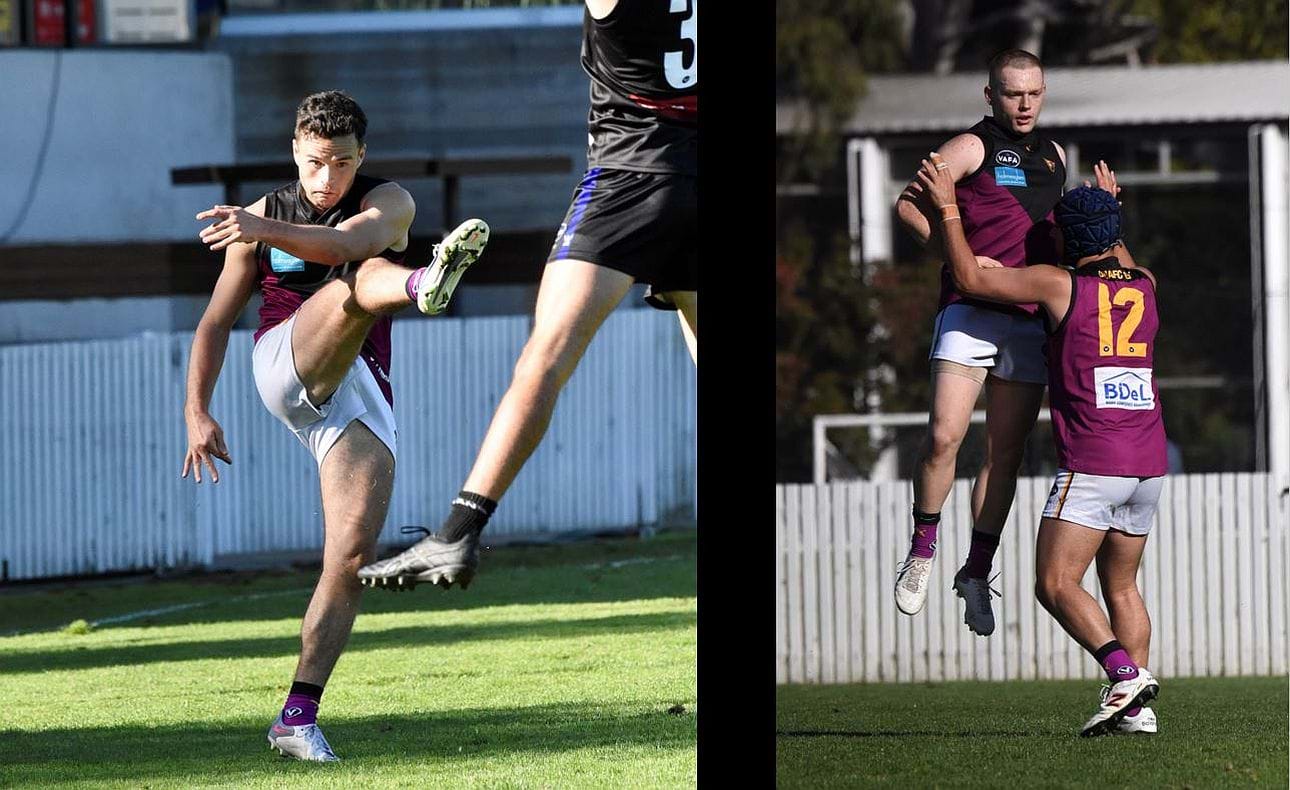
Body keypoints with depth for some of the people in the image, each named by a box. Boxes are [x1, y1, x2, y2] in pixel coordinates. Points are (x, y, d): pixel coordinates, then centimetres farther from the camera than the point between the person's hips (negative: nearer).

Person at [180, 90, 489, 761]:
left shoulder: (388, 203, 8)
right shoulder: (262, 215, 16)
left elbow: (351, 241, -18)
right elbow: (216, 322, 20)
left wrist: (265, 231, -34)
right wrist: (197, 411, 7)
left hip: (360, 400, 1)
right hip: (285, 362, -1)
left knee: (353, 558, -12)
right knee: (369, 279, -31)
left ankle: (298, 718, -8)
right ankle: (423, 284, -69)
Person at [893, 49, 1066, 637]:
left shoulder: (1053, 156, 18)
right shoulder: (972, 148, -1)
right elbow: (907, 204, -6)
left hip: (1029, 319, 5)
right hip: (970, 312, -5)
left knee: (1005, 453, 4)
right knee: (944, 437, -17)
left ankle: (977, 572, 13)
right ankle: (921, 551, 1)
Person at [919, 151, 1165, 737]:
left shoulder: (1059, 285, -6)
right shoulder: (1143, 287, 11)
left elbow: (970, 278, -3)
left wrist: (948, 208, 6)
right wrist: (1109, 211, 51)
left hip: (1091, 464, -7)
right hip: (1149, 463, 7)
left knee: (1056, 585, -9)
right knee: (1121, 586, 13)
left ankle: (1126, 674, -26)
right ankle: (1137, 711, 4)